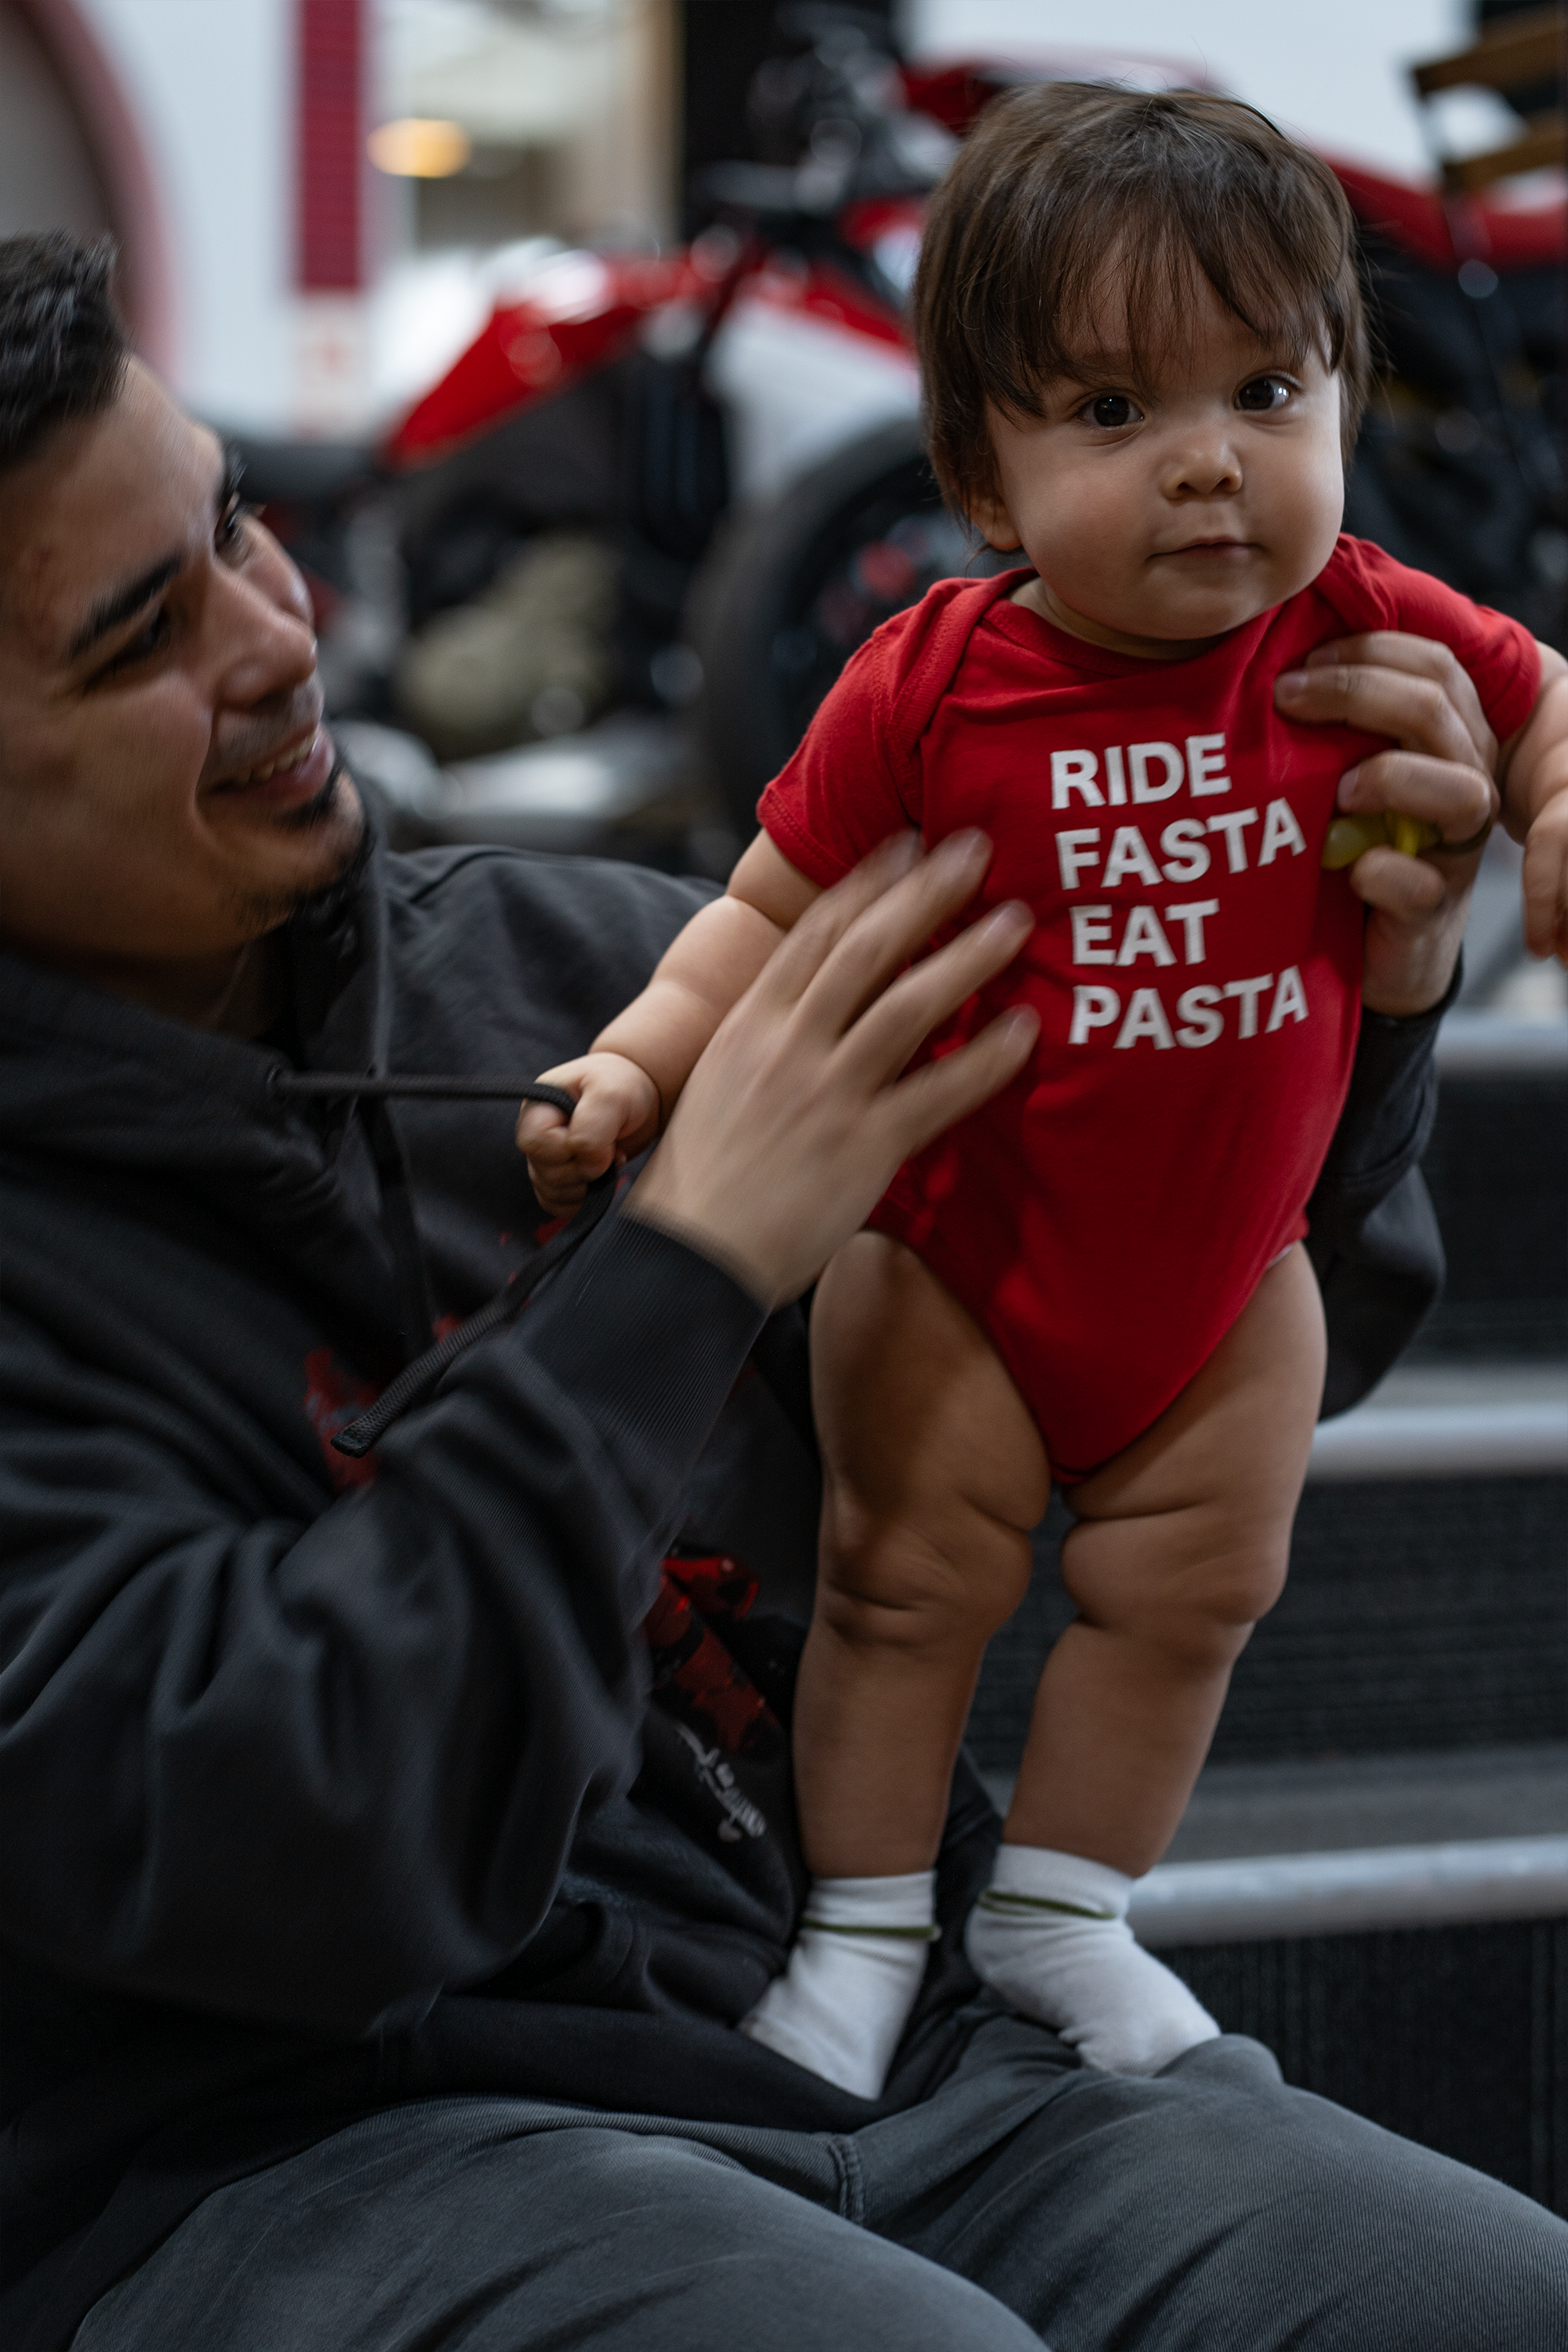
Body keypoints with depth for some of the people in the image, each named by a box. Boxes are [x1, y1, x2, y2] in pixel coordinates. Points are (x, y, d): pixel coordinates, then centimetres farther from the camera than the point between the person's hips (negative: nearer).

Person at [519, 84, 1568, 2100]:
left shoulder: (1368, 634, -14)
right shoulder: (925, 690, -21)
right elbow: (777, 908, -11)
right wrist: (632, 1066, -22)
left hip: (1225, 1260, 3)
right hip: (956, 1250, -3)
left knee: (1191, 1589, 12)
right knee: (913, 1577, 6)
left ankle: (1057, 1907, 31)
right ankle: (862, 1920, 24)